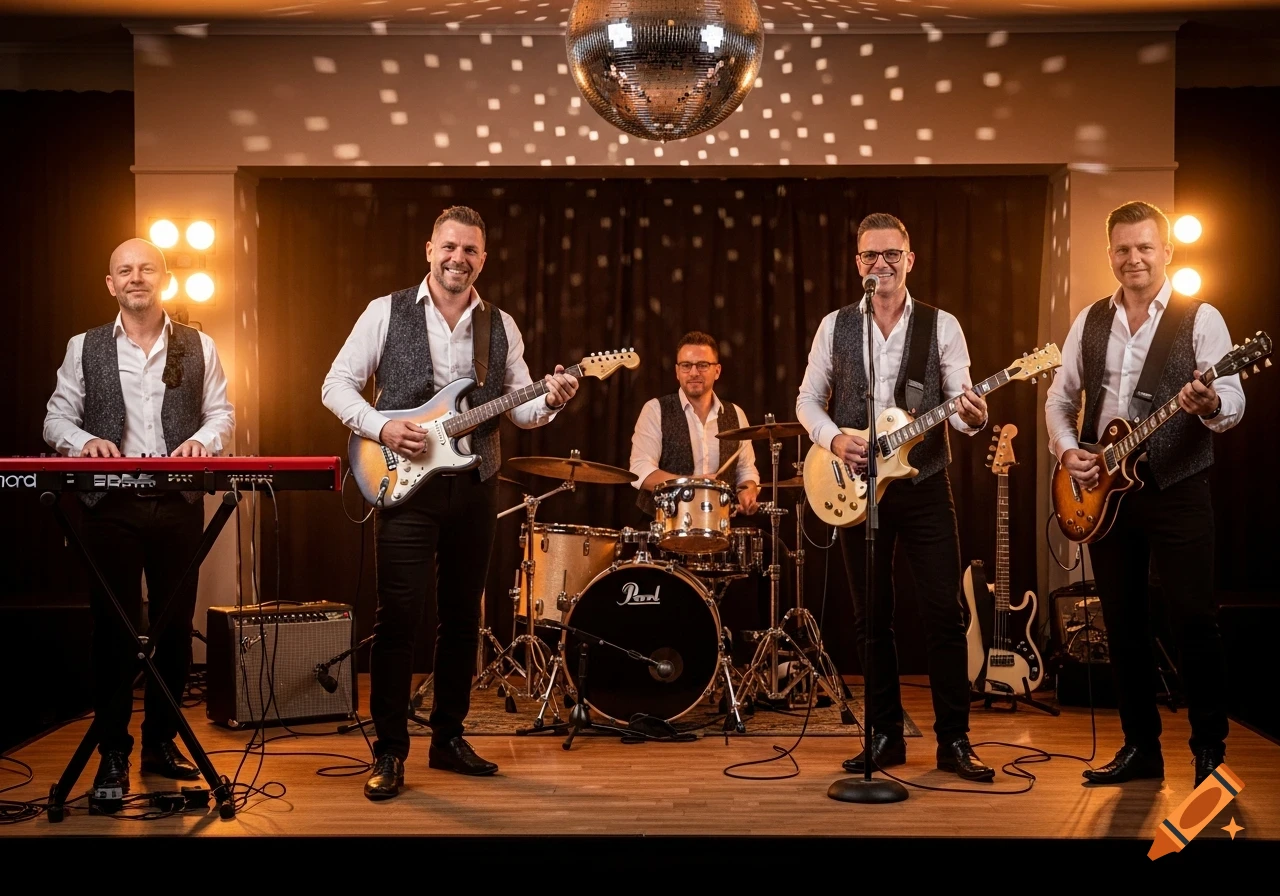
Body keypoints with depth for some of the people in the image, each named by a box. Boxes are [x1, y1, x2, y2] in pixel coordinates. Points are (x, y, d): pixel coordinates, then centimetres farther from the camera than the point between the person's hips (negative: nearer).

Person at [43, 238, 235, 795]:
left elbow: (222, 413, 11)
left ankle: (161, 743, 20)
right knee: (113, 628, 0)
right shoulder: (85, 348, 8)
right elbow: (57, 418, 8)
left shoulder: (198, 347, 10)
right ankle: (113, 753, 9)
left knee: (175, 625, 6)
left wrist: (204, 439, -11)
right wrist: (84, 441, -13)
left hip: (180, 505, 1)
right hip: (111, 505, -1)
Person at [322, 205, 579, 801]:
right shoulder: (386, 313, 0)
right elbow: (337, 385, 0)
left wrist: (548, 402, -12)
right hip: (406, 482, -4)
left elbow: (517, 407, 9)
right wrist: (381, 426, -16)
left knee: (462, 616, 10)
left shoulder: (501, 326, 9)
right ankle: (390, 752, 2)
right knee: (399, 615, -6)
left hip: (475, 485, 4)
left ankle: (448, 737, 22)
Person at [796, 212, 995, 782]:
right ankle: (886, 737, 16)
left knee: (945, 612, -4)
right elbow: (808, 400, 8)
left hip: (924, 484, -1)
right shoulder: (835, 326, 6)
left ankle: (954, 741, 5)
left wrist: (971, 418, -25)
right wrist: (834, 438, -10)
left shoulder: (941, 326, 2)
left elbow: (959, 404, -2)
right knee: (871, 618, 6)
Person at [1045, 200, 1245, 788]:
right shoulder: (1089, 322, 11)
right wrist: (1066, 450, -3)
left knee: (1193, 621, -5)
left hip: (1176, 489, -4)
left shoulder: (1200, 319, -2)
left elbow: (1232, 403, -10)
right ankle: (1140, 747, 20)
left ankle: (1210, 751, 8)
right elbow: (1060, 397, 15)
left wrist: (1210, 404, -33)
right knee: (1122, 622, 9)